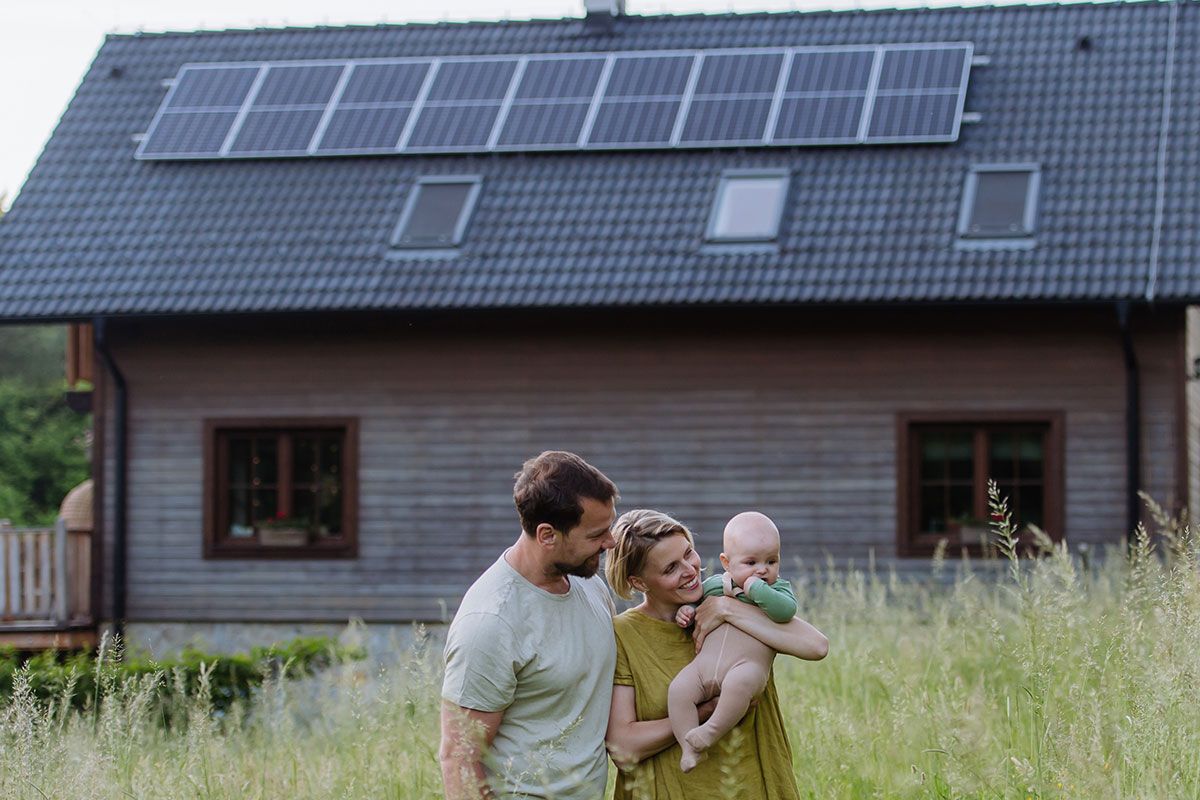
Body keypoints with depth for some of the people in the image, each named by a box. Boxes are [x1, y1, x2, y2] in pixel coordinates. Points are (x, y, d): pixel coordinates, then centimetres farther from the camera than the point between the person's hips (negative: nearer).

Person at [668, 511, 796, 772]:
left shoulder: (778, 589, 8)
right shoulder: (713, 584, 20)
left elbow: (785, 610, -14)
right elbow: (694, 601, 36)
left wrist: (754, 589, -13)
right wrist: (686, 612, 13)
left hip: (748, 664, -4)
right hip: (704, 663, 4)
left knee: (738, 683, -37)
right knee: (679, 689, -20)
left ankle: (712, 731, -24)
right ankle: (689, 748, -14)